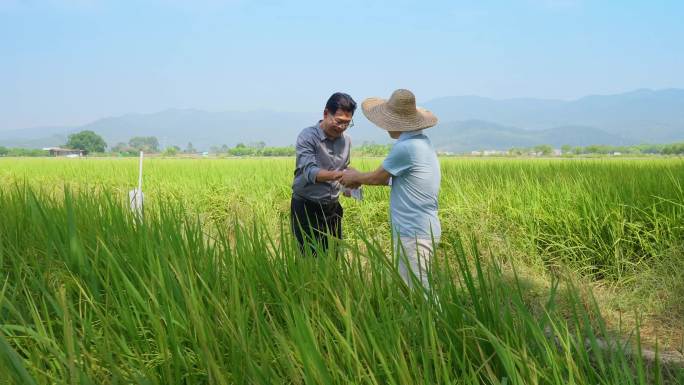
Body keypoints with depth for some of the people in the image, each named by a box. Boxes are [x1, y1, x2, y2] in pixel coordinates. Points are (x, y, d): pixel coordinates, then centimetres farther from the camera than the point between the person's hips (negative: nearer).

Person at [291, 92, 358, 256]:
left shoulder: (346, 140, 6)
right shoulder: (307, 137, -13)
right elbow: (309, 172, -25)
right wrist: (337, 175, -42)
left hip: (332, 208, 5)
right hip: (307, 209, -5)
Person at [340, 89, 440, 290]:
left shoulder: (405, 147, -20)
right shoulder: (422, 141, 11)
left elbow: (379, 178, -6)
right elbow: (391, 177, 19)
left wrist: (354, 177, 12)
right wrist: (360, 178, 22)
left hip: (414, 233, -10)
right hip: (423, 228, 10)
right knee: (408, 289, 17)